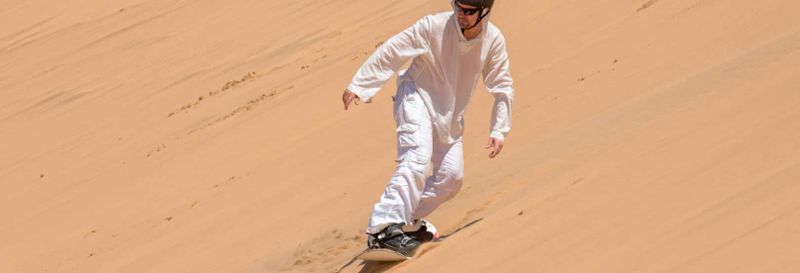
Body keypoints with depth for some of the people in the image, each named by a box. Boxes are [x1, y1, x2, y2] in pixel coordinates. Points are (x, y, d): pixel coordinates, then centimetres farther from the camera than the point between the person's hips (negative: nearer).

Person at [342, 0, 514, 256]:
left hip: (449, 115, 6)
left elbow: (503, 88, 0)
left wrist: (499, 130, -8)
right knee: (417, 160, -27)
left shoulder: (494, 40, -9)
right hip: (418, 98, -6)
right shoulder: (434, 26, -20)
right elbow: (392, 51, -17)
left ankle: (408, 222, 20)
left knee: (451, 176, 2)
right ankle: (384, 228, -39)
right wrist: (358, 85, -20)